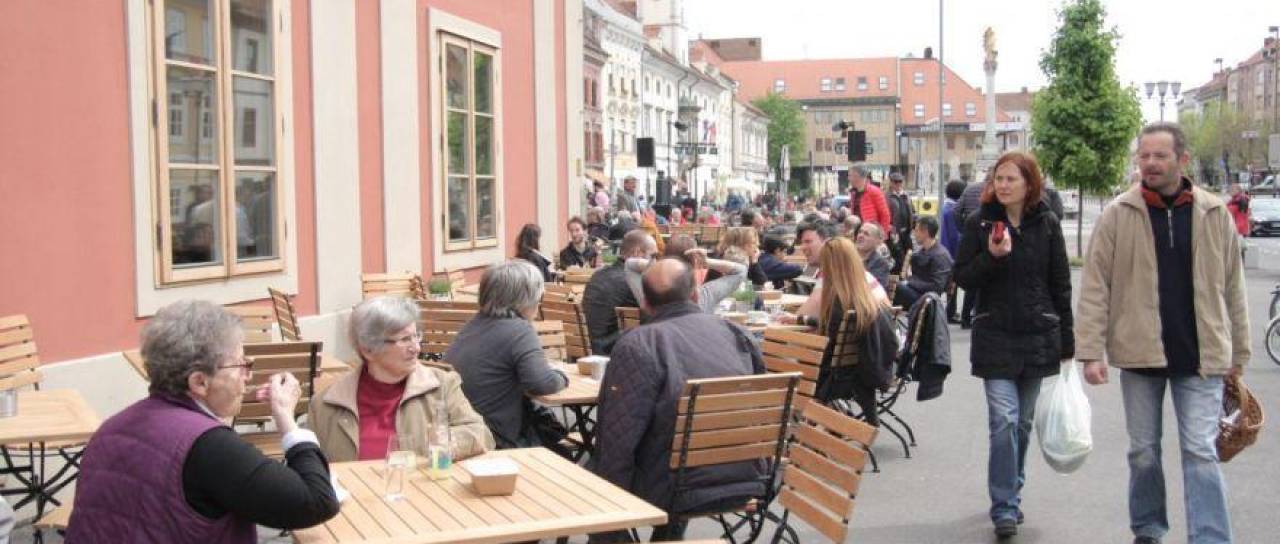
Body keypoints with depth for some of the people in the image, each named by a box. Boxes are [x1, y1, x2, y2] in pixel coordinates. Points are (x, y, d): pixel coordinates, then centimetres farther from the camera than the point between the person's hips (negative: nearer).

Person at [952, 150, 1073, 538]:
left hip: (1038, 338, 2)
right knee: (1003, 420, -11)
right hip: (995, 337, -2)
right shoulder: (980, 222, -1)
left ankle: (1011, 495, 27)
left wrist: (1066, 342, 5)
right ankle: (1004, 506, -5)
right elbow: (962, 277, 0)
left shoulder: (1047, 223, 3)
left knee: (1023, 422, 12)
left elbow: (1061, 285, 6)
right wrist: (991, 256, -19)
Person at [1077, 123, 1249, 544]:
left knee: (1201, 452, -1)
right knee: (1143, 451, 12)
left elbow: (1232, 288, 8)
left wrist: (1239, 351, 9)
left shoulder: (1214, 214, 3)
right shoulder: (1117, 215, -2)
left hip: (1200, 356, 0)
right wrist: (1091, 351, -11)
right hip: (1139, 354, 0)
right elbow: (1095, 287, -5)